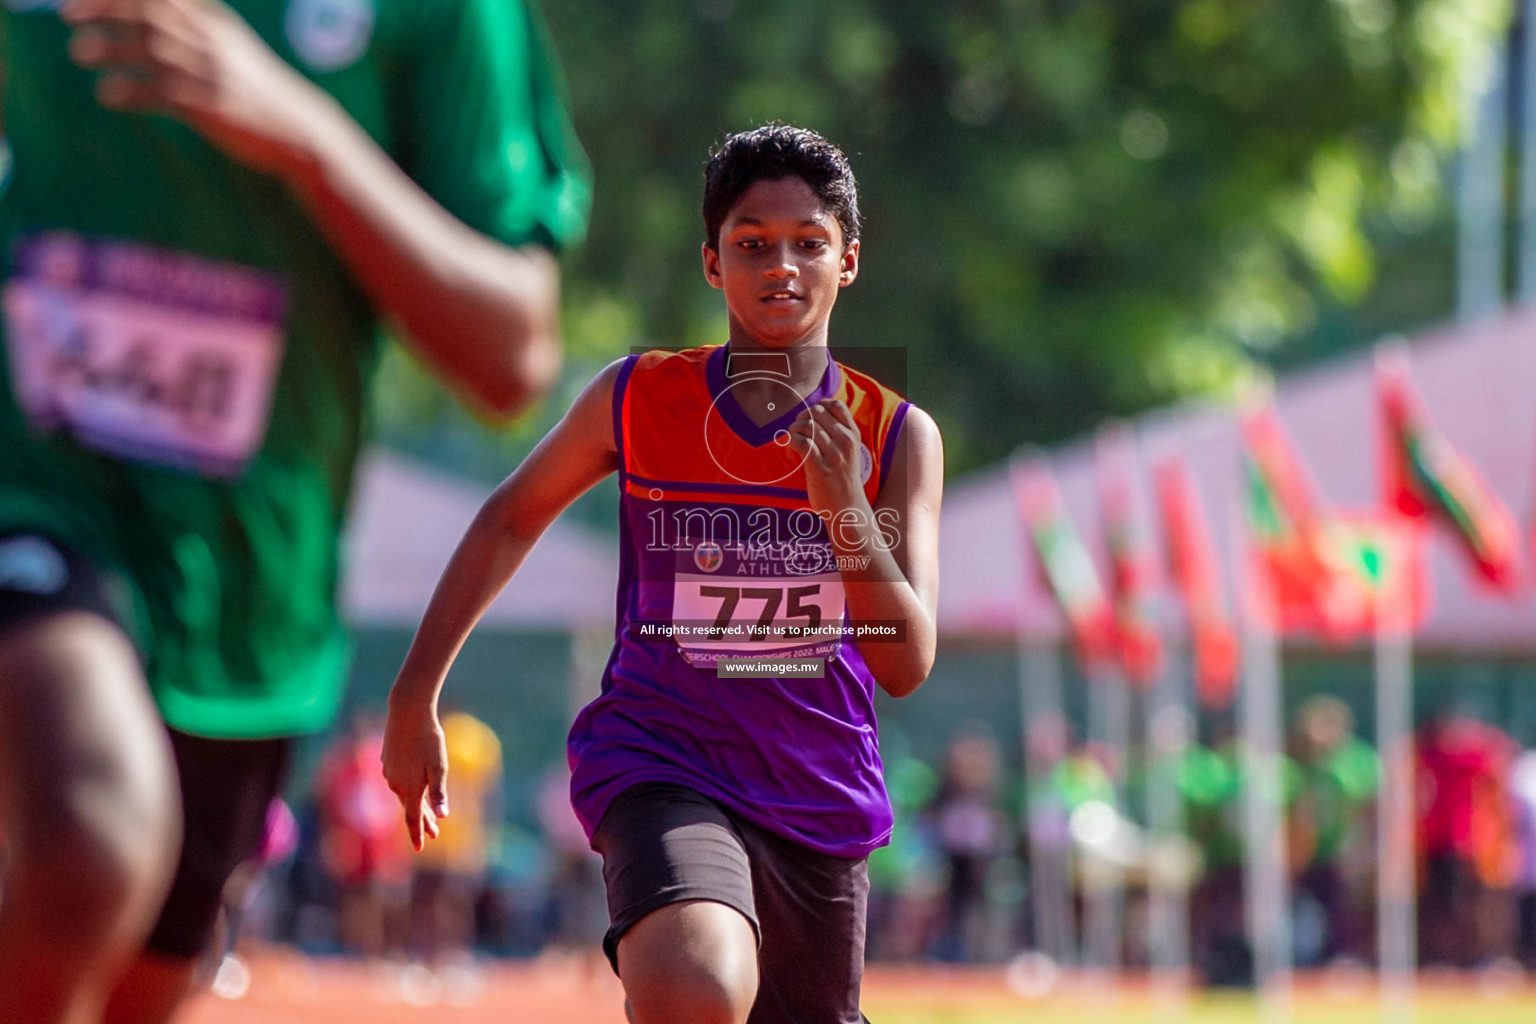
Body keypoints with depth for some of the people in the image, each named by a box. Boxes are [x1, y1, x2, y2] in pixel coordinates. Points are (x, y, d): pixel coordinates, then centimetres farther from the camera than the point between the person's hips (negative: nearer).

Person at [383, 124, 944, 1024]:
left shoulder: (898, 436, -2)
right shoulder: (636, 400, -3)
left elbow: (907, 665, -10)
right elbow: (511, 520, 15)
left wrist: (845, 510, -25)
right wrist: (415, 700, 14)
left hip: (821, 797, 3)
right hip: (660, 762, -3)